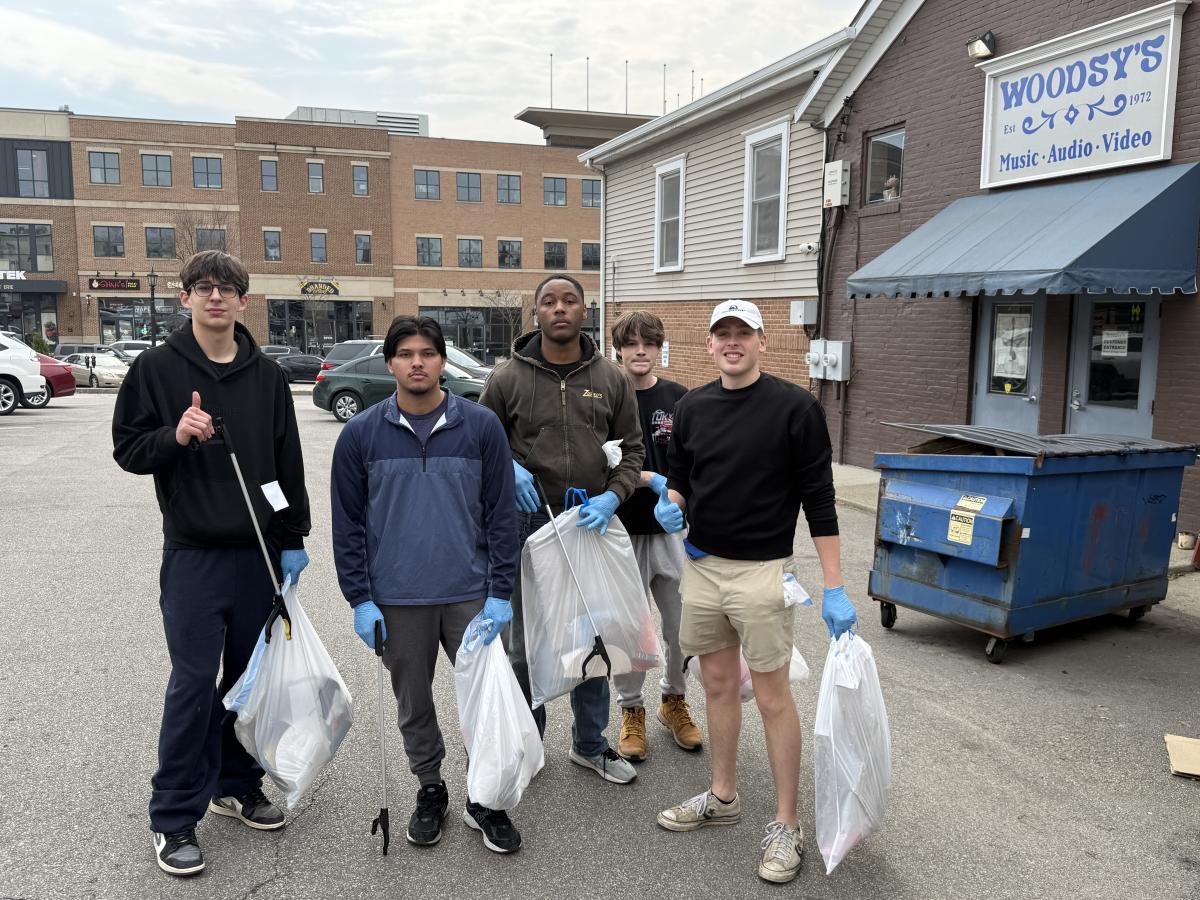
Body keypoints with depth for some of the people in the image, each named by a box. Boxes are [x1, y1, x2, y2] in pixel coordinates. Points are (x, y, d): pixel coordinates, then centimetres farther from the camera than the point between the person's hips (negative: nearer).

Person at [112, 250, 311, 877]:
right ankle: (174, 818, 12)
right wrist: (175, 436, -20)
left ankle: (237, 785, 30)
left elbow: (289, 462, 10)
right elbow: (127, 450, 0)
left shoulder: (266, 375, 7)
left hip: (261, 552, 4)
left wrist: (293, 539, 7)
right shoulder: (156, 368, -1)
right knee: (193, 682, -2)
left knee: (252, 675, 12)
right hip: (194, 554, -3)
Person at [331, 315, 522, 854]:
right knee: (414, 704, 15)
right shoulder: (361, 435, -2)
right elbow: (348, 523, 1)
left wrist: (501, 593, -5)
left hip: (471, 595, 0)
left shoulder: (482, 426, -3)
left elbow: (502, 513, -1)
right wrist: (360, 600, -3)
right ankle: (430, 791, 36)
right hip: (397, 601, 1)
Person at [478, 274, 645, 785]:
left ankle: (590, 744, 33)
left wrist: (612, 497, -10)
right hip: (529, 526, -2)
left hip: (593, 527, 2)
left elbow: (631, 450, 7)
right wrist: (506, 468, -14)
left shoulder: (610, 379, 3)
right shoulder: (507, 377, -2)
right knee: (525, 645, 10)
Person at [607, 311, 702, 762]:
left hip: (671, 529, 2)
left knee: (683, 624, 8)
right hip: (622, 530, -2)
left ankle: (673, 699, 32)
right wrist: (650, 479, -19)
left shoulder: (679, 398, 4)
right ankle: (631, 711, 27)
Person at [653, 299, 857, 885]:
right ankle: (722, 797, 33)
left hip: (761, 572, -5)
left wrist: (834, 588, -12)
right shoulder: (692, 408, 6)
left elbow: (819, 500, -9)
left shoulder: (795, 408, -9)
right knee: (718, 684, 16)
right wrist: (670, 503, -8)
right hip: (701, 566, 5)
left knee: (772, 696, 1)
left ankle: (786, 826, 16)